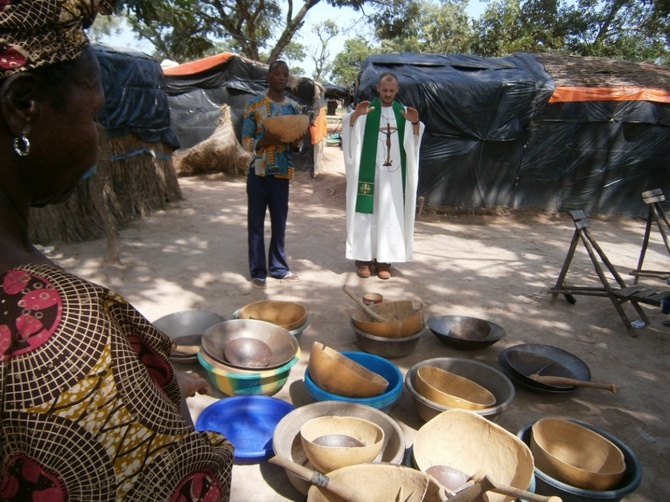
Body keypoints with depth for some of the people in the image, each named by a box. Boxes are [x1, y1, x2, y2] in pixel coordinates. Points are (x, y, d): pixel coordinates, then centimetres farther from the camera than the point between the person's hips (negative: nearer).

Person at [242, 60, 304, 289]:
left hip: (282, 172, 3)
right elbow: (246, 140, -4)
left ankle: (278, 266, 23)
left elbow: (298, 142, 12)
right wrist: (264, 141, -23)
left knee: (279, 222, 10)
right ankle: (258, 271, 10)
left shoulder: (295, 107, 9)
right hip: (259, 171, -3)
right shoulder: (254, 105, -2)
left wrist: (295, 143, -11)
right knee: (256, 222, 2)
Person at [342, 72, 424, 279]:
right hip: (369, 172, -2)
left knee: (390, 215, 2)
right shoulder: (367, 109, 2)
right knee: (366, 213, -1)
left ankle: (383, 259, 9)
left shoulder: (403, 112, 10)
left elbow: (415, 139, 1)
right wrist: (355, 115, -32)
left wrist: (415, 123, -19)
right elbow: (348, 128, -11)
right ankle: (363, 259, 5)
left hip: (394, 174, 3)